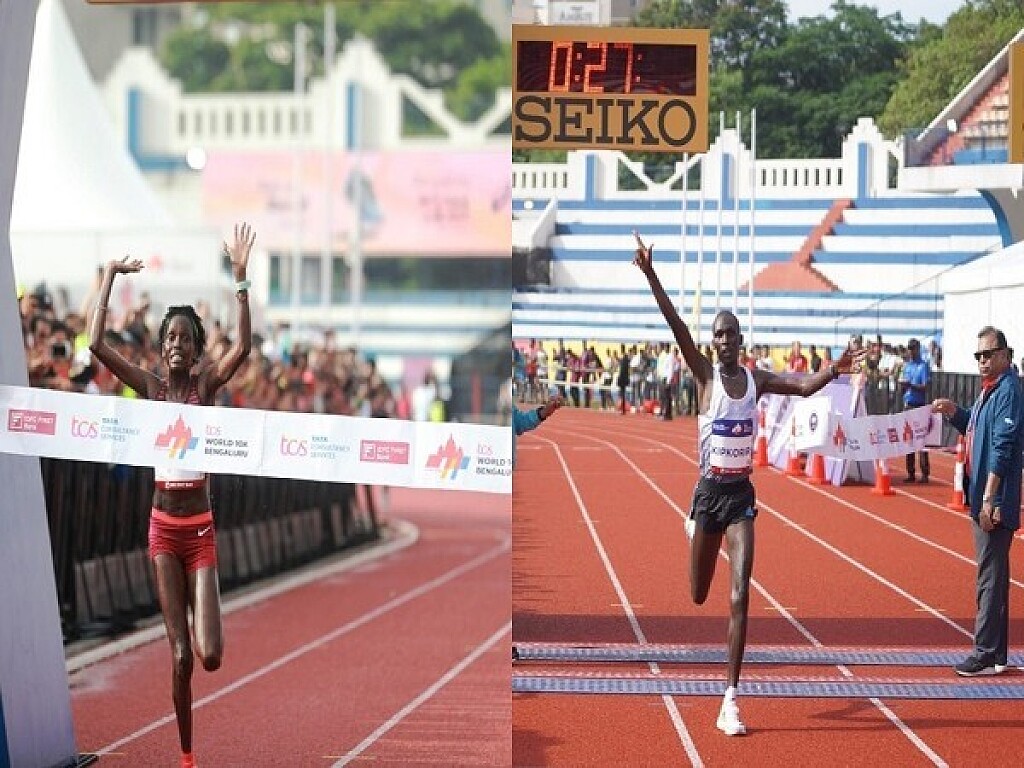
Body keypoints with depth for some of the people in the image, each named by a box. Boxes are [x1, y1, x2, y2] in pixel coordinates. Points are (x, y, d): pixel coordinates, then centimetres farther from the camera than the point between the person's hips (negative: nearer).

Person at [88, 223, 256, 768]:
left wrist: (240, 278, -22)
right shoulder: (150, 387, 3)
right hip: (164, 527, 0)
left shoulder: (207, 384, 1)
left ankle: (202, 629, 27)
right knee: (181, 655, -1)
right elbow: (97, 344, -7)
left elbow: (243, 346, -17)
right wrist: (110, 278, -6)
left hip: (200, 529, 0)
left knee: (210, 655, -11)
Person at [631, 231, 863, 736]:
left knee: (740, 595, -9)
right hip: (709, 491, -1)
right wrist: (651, 276, -26)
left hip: (742, 495, 1)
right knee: (699, 596, 13)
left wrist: (834, 370, -23)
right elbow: (676, 325, -15)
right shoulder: (705, 374, -4)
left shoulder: (757, 380, 4)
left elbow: (803, 387, -3)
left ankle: (731, 699, -8)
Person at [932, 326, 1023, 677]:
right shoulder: (989, 390, 14)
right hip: (981, 497, 10)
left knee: (991, 576, -7)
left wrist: (989, 497, -24)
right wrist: (953, 411, 9)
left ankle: (987, 654, -4)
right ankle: (994, 652, 20)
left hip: (996, 501, -10)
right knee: (990, 574, 13)